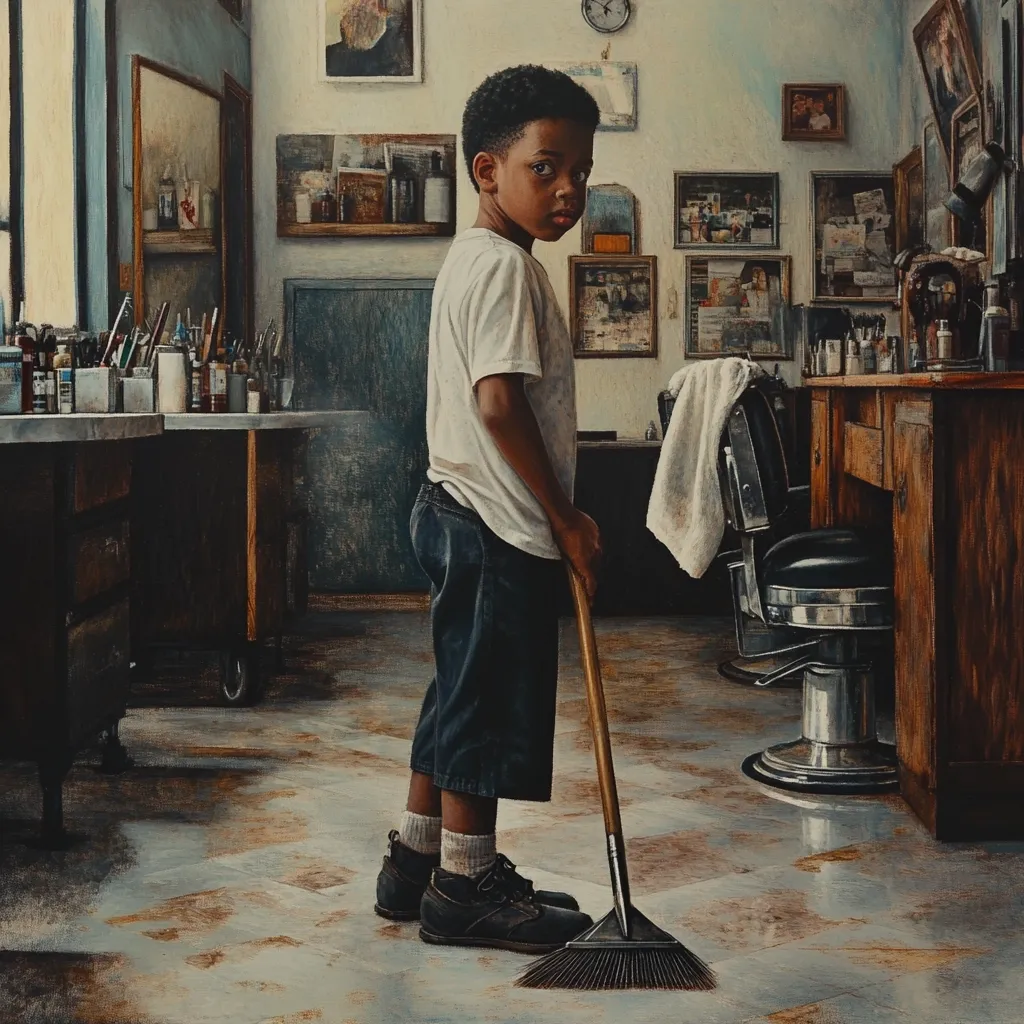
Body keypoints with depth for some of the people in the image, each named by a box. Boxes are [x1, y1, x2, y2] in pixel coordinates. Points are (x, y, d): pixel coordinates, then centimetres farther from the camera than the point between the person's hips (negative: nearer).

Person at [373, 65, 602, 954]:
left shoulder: (474, 260, 17)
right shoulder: (506, 265, -15)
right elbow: (500, 402, -24)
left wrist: (557, 515, 20)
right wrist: (565, 519, -16)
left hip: (463, 514, 10)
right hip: (499, 525, -10)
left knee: (462, 693, 17)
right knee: (490, 701, 0)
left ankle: (419, 859, 28)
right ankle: (463, 888, 12)